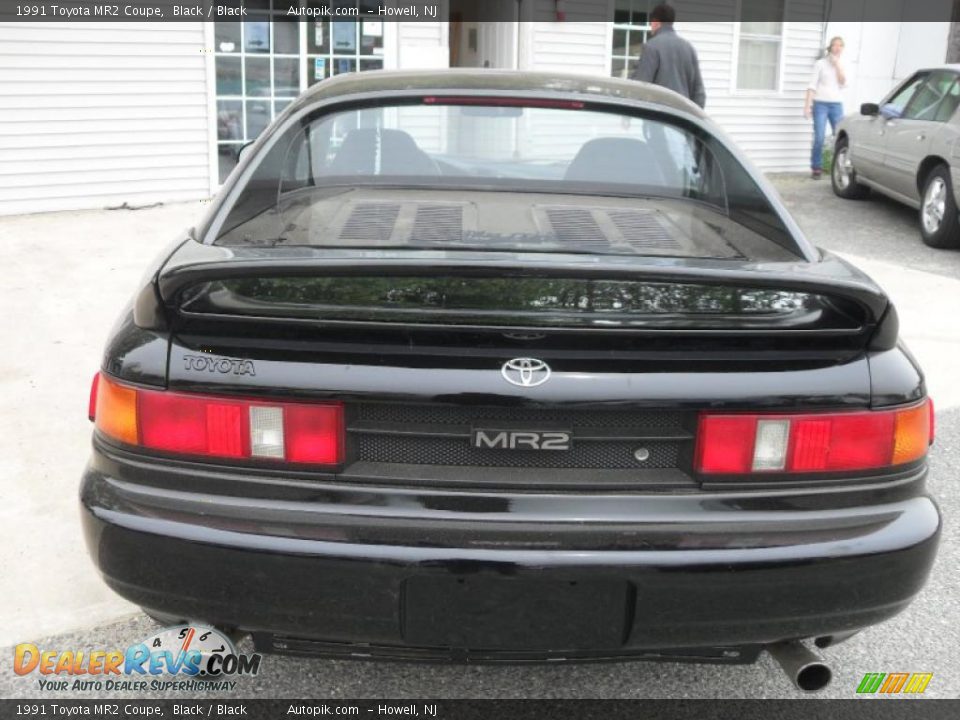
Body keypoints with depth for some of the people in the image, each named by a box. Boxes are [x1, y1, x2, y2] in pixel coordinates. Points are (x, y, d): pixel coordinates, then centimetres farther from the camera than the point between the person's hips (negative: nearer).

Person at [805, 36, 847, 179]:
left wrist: (838, 65, -6)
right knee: (819, 138, -9)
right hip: (820, 104, -3)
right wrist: (807, 105, -11)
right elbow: (812, 85, -2)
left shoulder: (841, 65, 13)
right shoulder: (820, 63, 3)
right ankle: (816, 168, 0)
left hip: (837, 105, 3)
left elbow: (843, 84, -1)